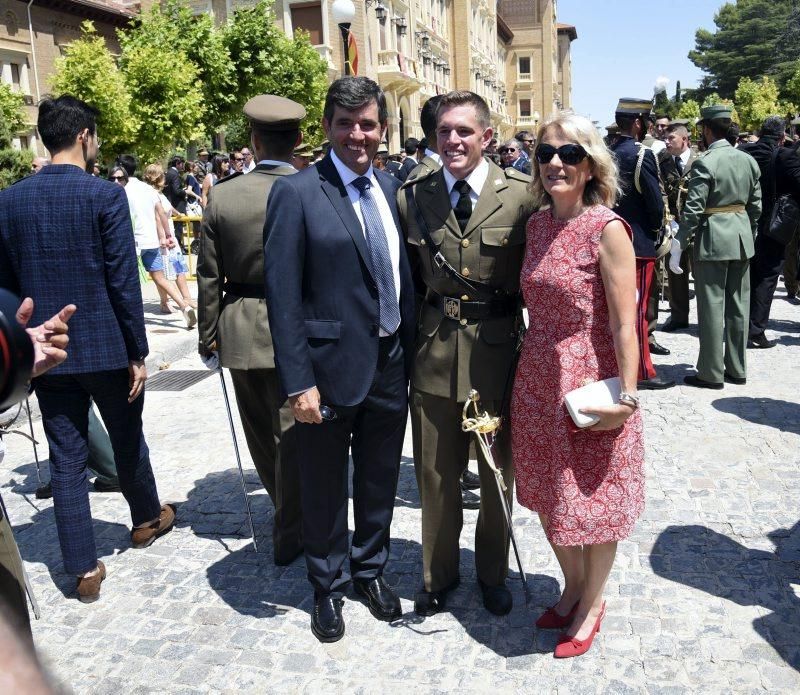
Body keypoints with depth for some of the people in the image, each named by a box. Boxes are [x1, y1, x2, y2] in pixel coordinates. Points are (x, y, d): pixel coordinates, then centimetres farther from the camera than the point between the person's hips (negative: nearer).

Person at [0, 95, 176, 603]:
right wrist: (138, 352, -7)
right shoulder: (106, 195, -12)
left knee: (66, 458, 8)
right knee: (127, 441, 18)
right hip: (106, 346, -3)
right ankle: (147, 518, 41)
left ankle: (84, 568, 14)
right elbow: (124, 281, -14)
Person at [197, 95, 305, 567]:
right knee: (292, 434, 8)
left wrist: (208, 337, 9)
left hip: (241, 330, 3)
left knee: (260, 431, 20)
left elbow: (210, 278, -1)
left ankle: (290, 510, 40)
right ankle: (289, 535, 18)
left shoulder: (223, 196, -6)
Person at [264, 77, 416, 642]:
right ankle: (328, 586, 36)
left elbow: (403, 276, 9)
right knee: (325, 487, 14)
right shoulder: (296, 193, -11)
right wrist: (299, 382, -17)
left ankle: (371, 570, 42)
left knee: (380, 481, 19)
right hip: (331, 368, -4)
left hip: (391, 365, 5)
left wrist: (410, 353, 6)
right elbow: (283, 296, -13)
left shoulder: (391, 188, 6)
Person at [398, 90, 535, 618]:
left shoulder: (521, 194, -7)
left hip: (499, 351, -1)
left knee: (498, 471, 16)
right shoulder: (412, 196, 0)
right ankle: (439, 573, 38)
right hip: (435, 352, 1)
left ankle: (493, 571, 41)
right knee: (435, 475, 13)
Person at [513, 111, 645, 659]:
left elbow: (624, 323, -16)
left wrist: (627, 397, -17)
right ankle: (572, 588, 42)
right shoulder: (537, 223, 5)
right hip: (538, 379, 6)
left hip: (590, 383, -6)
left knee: (593, 502, 11)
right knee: (550, 498, 19)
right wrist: (531, 363, 9)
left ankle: (591, 603, 35)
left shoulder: (606, 229, -15)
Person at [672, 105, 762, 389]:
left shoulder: (705, 163, -13)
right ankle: (737, 369, 21)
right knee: (738, 306, 12)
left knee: (712, 307, -1)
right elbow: (755, 205, 11)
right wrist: (749, 235, 21)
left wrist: (678, 245, -12)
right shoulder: (748, 160, 8)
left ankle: (711, 373, 5)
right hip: (742, 238, 7)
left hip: (713, 239, -7)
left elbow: (692, 209, -16)